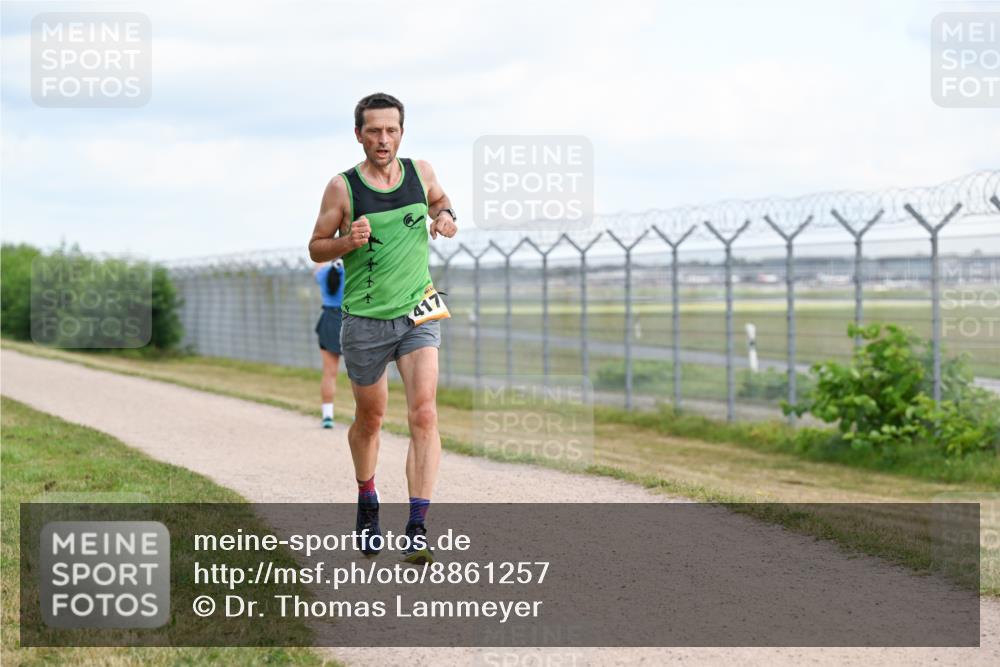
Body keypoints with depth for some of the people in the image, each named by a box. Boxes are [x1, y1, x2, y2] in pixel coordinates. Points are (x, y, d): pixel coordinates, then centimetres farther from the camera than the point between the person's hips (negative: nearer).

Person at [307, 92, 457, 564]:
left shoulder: (420, 172, 2)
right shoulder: (342, 187, -6)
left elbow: (439, 199, 25)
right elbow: (316, 248, 2)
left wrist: (445, 216, 1)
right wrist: (348, 241, -19)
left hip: (419, 315, 1)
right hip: (365, 321, -1)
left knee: (424, 414, -15)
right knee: (370, 418, 13)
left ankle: (417, 531, -18)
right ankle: (367, 503, 41)